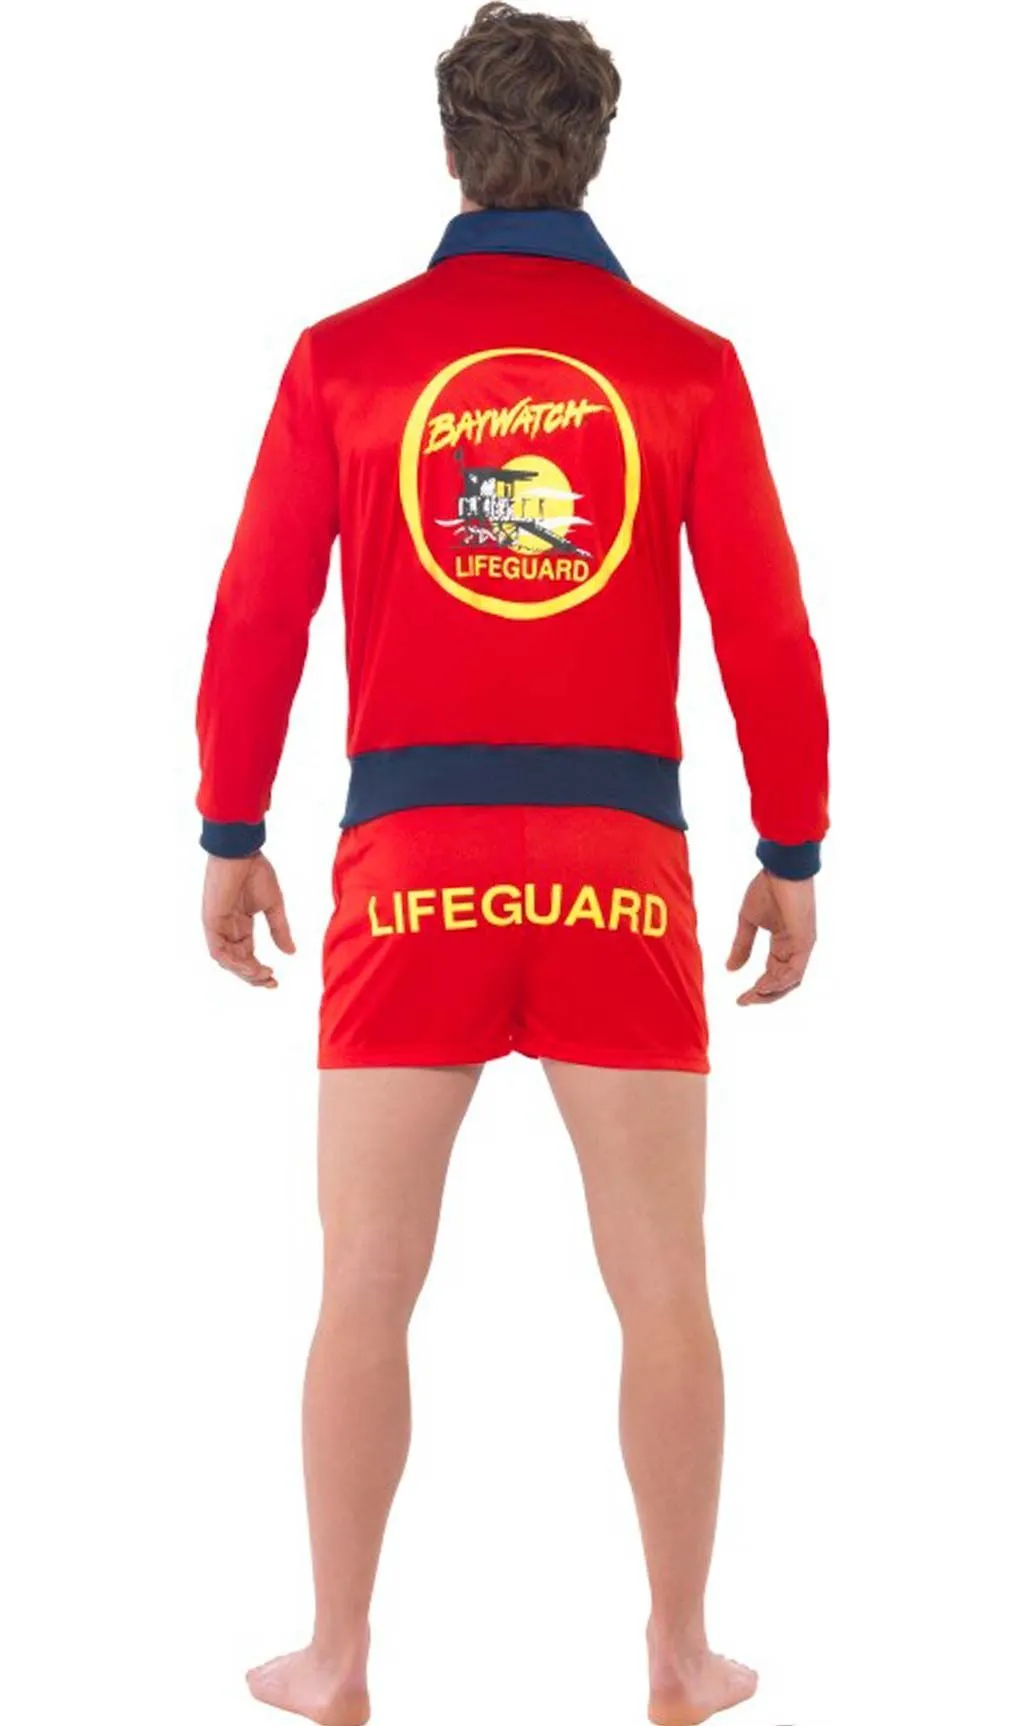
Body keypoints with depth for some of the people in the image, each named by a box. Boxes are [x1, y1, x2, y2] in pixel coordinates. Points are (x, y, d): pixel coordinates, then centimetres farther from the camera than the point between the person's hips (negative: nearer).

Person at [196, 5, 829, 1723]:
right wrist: (791, 856, 9)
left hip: (412, 862, 0)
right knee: (663, 1291, 11)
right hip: (620, 862, 0)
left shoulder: (343, 357, 2)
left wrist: (230, 837, 11)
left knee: (365, 1290, 10)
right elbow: (767, 632, 0)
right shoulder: (686, 364, 2)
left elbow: (253, 619, 2)